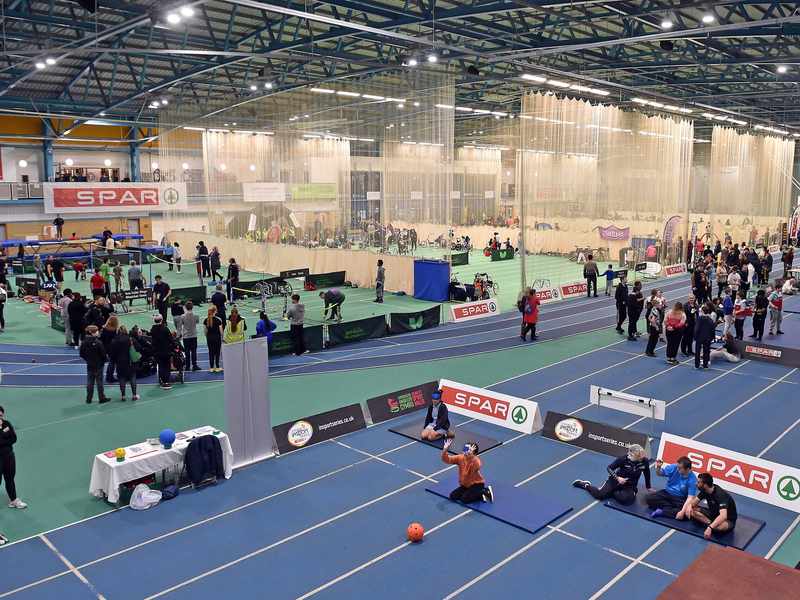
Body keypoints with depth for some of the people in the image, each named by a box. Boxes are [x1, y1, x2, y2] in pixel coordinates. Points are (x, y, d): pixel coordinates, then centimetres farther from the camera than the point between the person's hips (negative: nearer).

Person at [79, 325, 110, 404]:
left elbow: (81, 354, 2)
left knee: (89, 382, 13)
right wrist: (106, 359, 3)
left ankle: (88, 399, 18)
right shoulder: (98, 342, -22)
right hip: (98, 365, -5)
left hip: (89, 365, 5)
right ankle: (102, 398, 14)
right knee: (99, 382, 6)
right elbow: (103, 354, -17)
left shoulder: (84, 342, -5)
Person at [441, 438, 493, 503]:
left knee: (464, 499, -24)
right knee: (453, 496, -6)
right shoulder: (460, 458, -9)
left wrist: (470, 454, -62)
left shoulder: (476, 461, -25)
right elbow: (446, 459, -13)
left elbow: (476, 467, -49)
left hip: (477, 484, -7)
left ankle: (485, 492, -3)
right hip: (465, 485, 7)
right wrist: (445, 449, -32)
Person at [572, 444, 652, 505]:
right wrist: (617, 478, -27)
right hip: (616, 481, -2)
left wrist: (648, 488, 10)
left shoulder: (645, 461, -18)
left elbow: (647, 474, 3)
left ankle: (614, 493, 3)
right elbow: (609, 468, -14)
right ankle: (586, 485, 17)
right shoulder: (624, 458, -23)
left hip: (629, 485, 2)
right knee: (599, 495, -15)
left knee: (627, 499, -30)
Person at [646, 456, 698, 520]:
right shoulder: (673, 468, -13)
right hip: (667, 493, 3)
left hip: (680, 499, -3)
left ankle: (662, 511, -21)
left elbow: (690, 498, -25)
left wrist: (682, 511, -36)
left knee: (686, 513, -33)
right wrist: (658, 467, -22)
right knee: (649, 498, -19)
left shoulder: (692, 480, -21)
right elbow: (659, 474, 2)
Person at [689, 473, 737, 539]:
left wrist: (710, 528, -53)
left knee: (719, 527, -42)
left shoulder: (720, 495, -32)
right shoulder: (704, 490, -8)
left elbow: (723, 516, -44)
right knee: (692, 511, -12)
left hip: (728, 520, -7)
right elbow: (695, 502, 2)